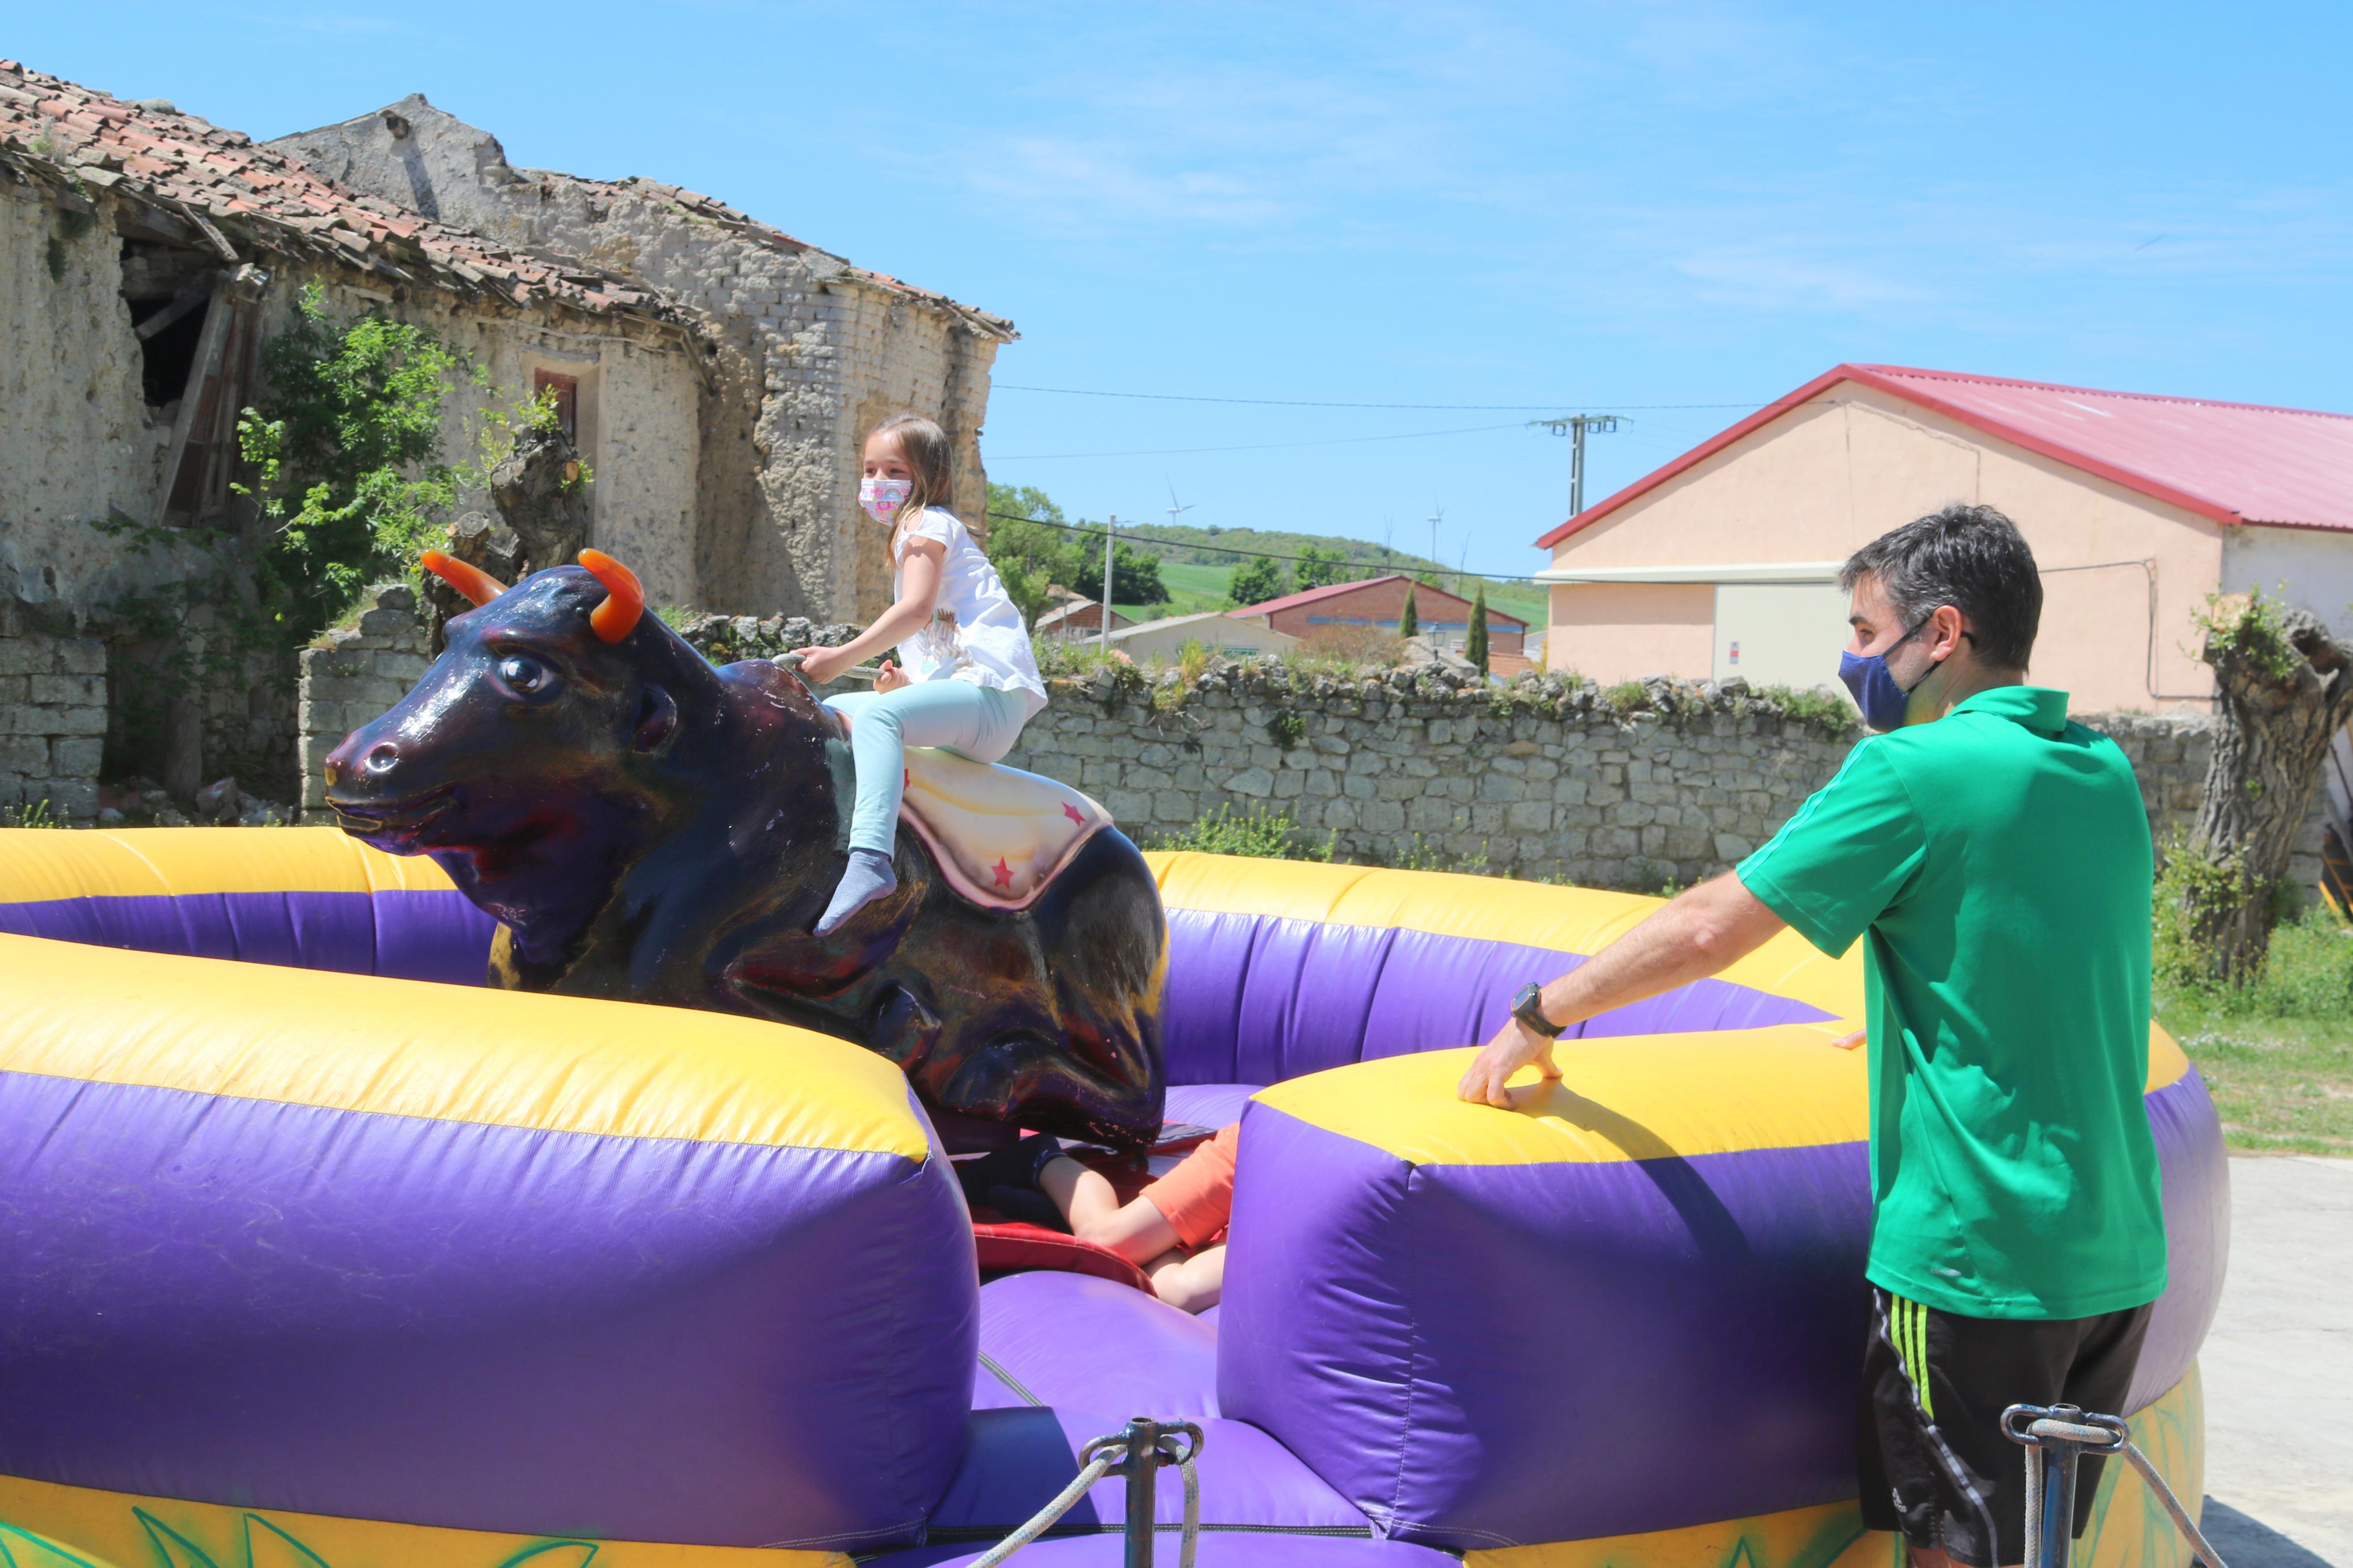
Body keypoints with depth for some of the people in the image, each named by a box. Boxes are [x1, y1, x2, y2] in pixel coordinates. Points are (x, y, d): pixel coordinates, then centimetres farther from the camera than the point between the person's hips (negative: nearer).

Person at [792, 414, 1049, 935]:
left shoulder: (927, 522, 2)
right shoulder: (913, 534, 31)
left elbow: (918, 608, -16)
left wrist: (844, 656, -24)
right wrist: (905, 680, 11)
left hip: (989, 690, -11)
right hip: (962, 696, 11)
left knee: (877, 714, -35)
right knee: (833, 712, 16)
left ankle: (871, 859, -54)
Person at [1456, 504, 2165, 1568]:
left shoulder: (1915, 771, -14)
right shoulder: (2105, 773, 10)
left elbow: (1709, 928, -15)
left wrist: (1538, 1017, -6)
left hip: (1982, 1261, -8)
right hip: (2118, 1255, 8)